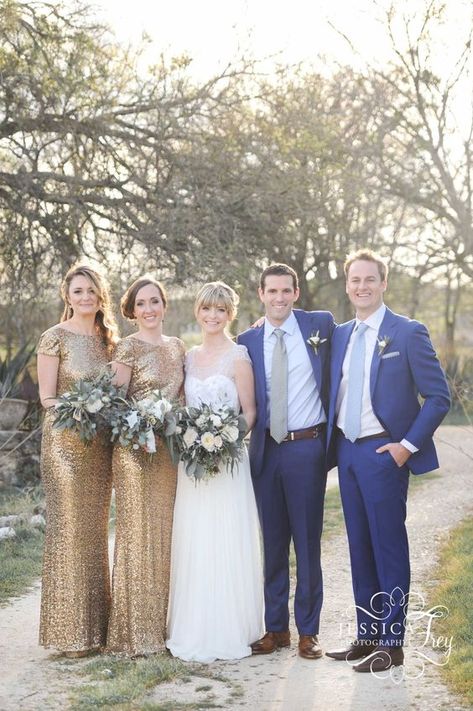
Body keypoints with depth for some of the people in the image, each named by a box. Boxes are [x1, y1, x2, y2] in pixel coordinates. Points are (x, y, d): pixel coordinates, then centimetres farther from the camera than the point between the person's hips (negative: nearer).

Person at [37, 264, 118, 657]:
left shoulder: (108, 339, 12)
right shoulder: (55, 338, -5)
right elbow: (47, 397, -8)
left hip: (101, 445, 6)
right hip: (66, 442, -6)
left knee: (96, 530, 11)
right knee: (68, 529, -2)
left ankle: (96, 622, 21)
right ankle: (70, 630, 7)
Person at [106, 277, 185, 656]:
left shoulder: (177, 346, 12)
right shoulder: (128, 348, -5)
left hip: (172, 450, 6)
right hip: (136, 449, -6)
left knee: (167, 532, 10)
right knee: (138, 532, -2)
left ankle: (166, 622, 21)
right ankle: (136, 631, 7)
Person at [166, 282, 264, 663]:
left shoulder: (238, 356, -4)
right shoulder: (189, 357, 12)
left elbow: (249, 411, -5)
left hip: (227, 460, -5)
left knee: (225, 545, -2)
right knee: (192, 545, 8)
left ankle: (228, 632, 9)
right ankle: (194, 630, 18)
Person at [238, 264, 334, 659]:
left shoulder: (321, 325, -1)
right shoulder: (248, 341, 7)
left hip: (307, 448, -3)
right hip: (265, 449, 3)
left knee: (307, 541, 4)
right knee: (272, 541, 11)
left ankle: (308, 630, 17)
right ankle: (276, 627, 22)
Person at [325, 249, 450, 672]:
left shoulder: (408, 333, -6)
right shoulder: (339, 335, 11)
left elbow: (439, 396, -7)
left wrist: (408, 445, -12)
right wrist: (331, 442, 7)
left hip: (383, 453, -6)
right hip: (346, 451, 6)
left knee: (389, 546, 0)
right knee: (359, 546, 12)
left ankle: (391, 644, 10)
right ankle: (366, 635, 23)